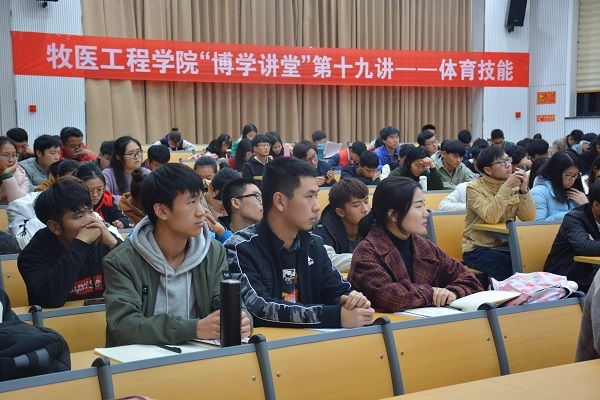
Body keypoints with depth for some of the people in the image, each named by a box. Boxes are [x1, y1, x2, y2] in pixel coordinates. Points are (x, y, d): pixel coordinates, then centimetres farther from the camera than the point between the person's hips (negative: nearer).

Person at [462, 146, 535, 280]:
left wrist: (524, 190, -14)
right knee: (513, 269, -30)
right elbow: (491, 218, -24)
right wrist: (507, 187, -23)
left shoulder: (513, 187, 9)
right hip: (478, 249, -5)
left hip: (505, 245, 5)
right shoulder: (474, 188, -8)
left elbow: (529, 218, -2)